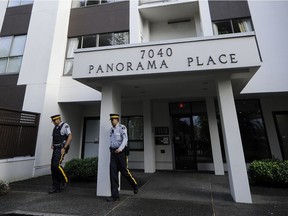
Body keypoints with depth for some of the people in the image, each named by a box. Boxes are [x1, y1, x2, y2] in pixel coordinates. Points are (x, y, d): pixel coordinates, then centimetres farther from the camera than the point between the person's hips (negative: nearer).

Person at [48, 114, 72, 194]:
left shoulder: (65, 126, -9)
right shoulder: (55, 127, 15)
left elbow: (70, 137, -18)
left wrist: (64, 148, -21)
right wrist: (52, 145, 5)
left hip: (62, 149, -8)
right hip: (56, 149, 8)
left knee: (56, 165, -18)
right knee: (53, 167, 3)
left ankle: (65, 180, 3)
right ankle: (56, 187, 13)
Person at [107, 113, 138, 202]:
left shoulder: (122, 127, -9)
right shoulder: (111, 129, 13)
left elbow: (125, 139, -19)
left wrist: (120, 149, -30)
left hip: (121, 151, -6)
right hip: (113, 152, 6)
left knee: (124, 171, 2)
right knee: (113, 172, -2)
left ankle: (134, 185, 30)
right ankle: (115, 195, 5)